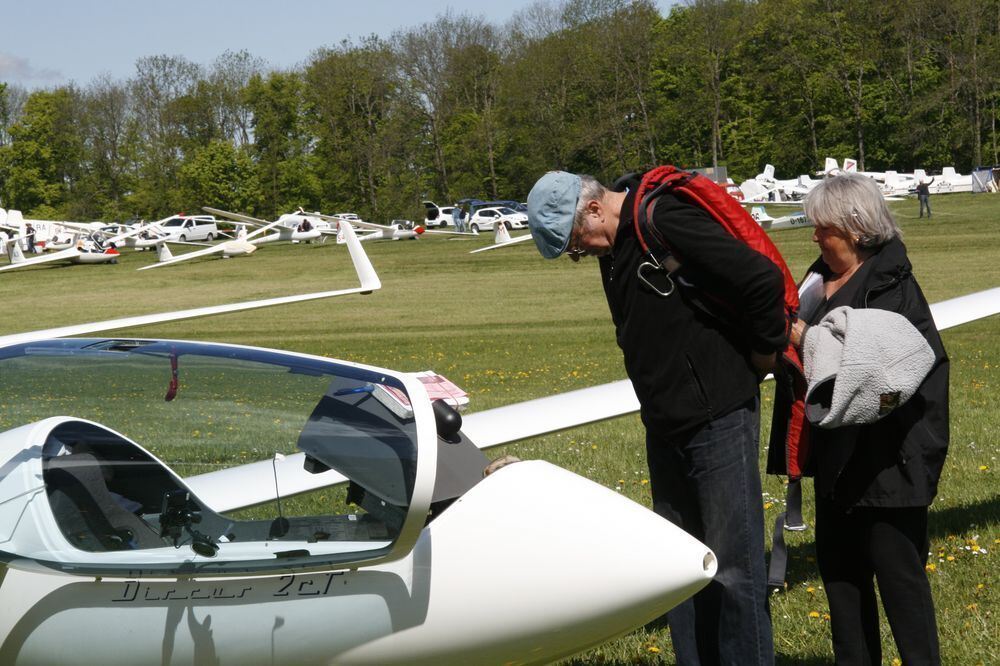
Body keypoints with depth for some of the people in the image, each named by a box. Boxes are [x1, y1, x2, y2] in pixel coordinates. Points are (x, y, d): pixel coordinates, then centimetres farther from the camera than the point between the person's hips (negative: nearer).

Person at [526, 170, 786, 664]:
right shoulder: (614, 249, 11)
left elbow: (763, 278, -24)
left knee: (733, 567, -5)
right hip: (665, 426, 9)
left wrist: (761, 354, -12)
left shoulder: (667, 223, -19)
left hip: (718, 419, -9)